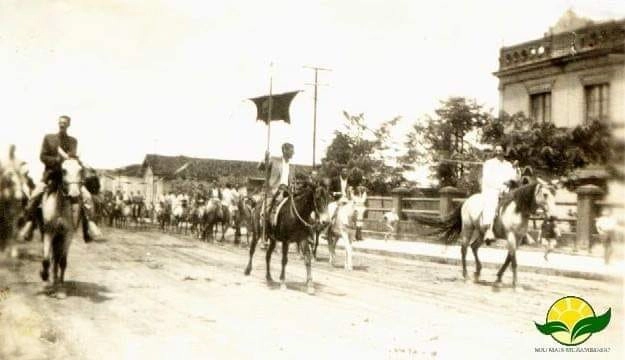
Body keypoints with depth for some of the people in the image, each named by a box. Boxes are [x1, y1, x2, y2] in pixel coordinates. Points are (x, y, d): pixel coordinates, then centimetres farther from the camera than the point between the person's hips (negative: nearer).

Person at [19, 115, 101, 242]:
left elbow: (73, 156, -2)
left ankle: (88, 223, -14)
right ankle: (29, 221, -12)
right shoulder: (48, 137, 8)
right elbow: (43, 156, 1)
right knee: (35, 195, -23)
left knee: (86, 195, -19)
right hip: (50, 173, -1)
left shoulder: (73, 140, 10)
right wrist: (56, 160, -15)